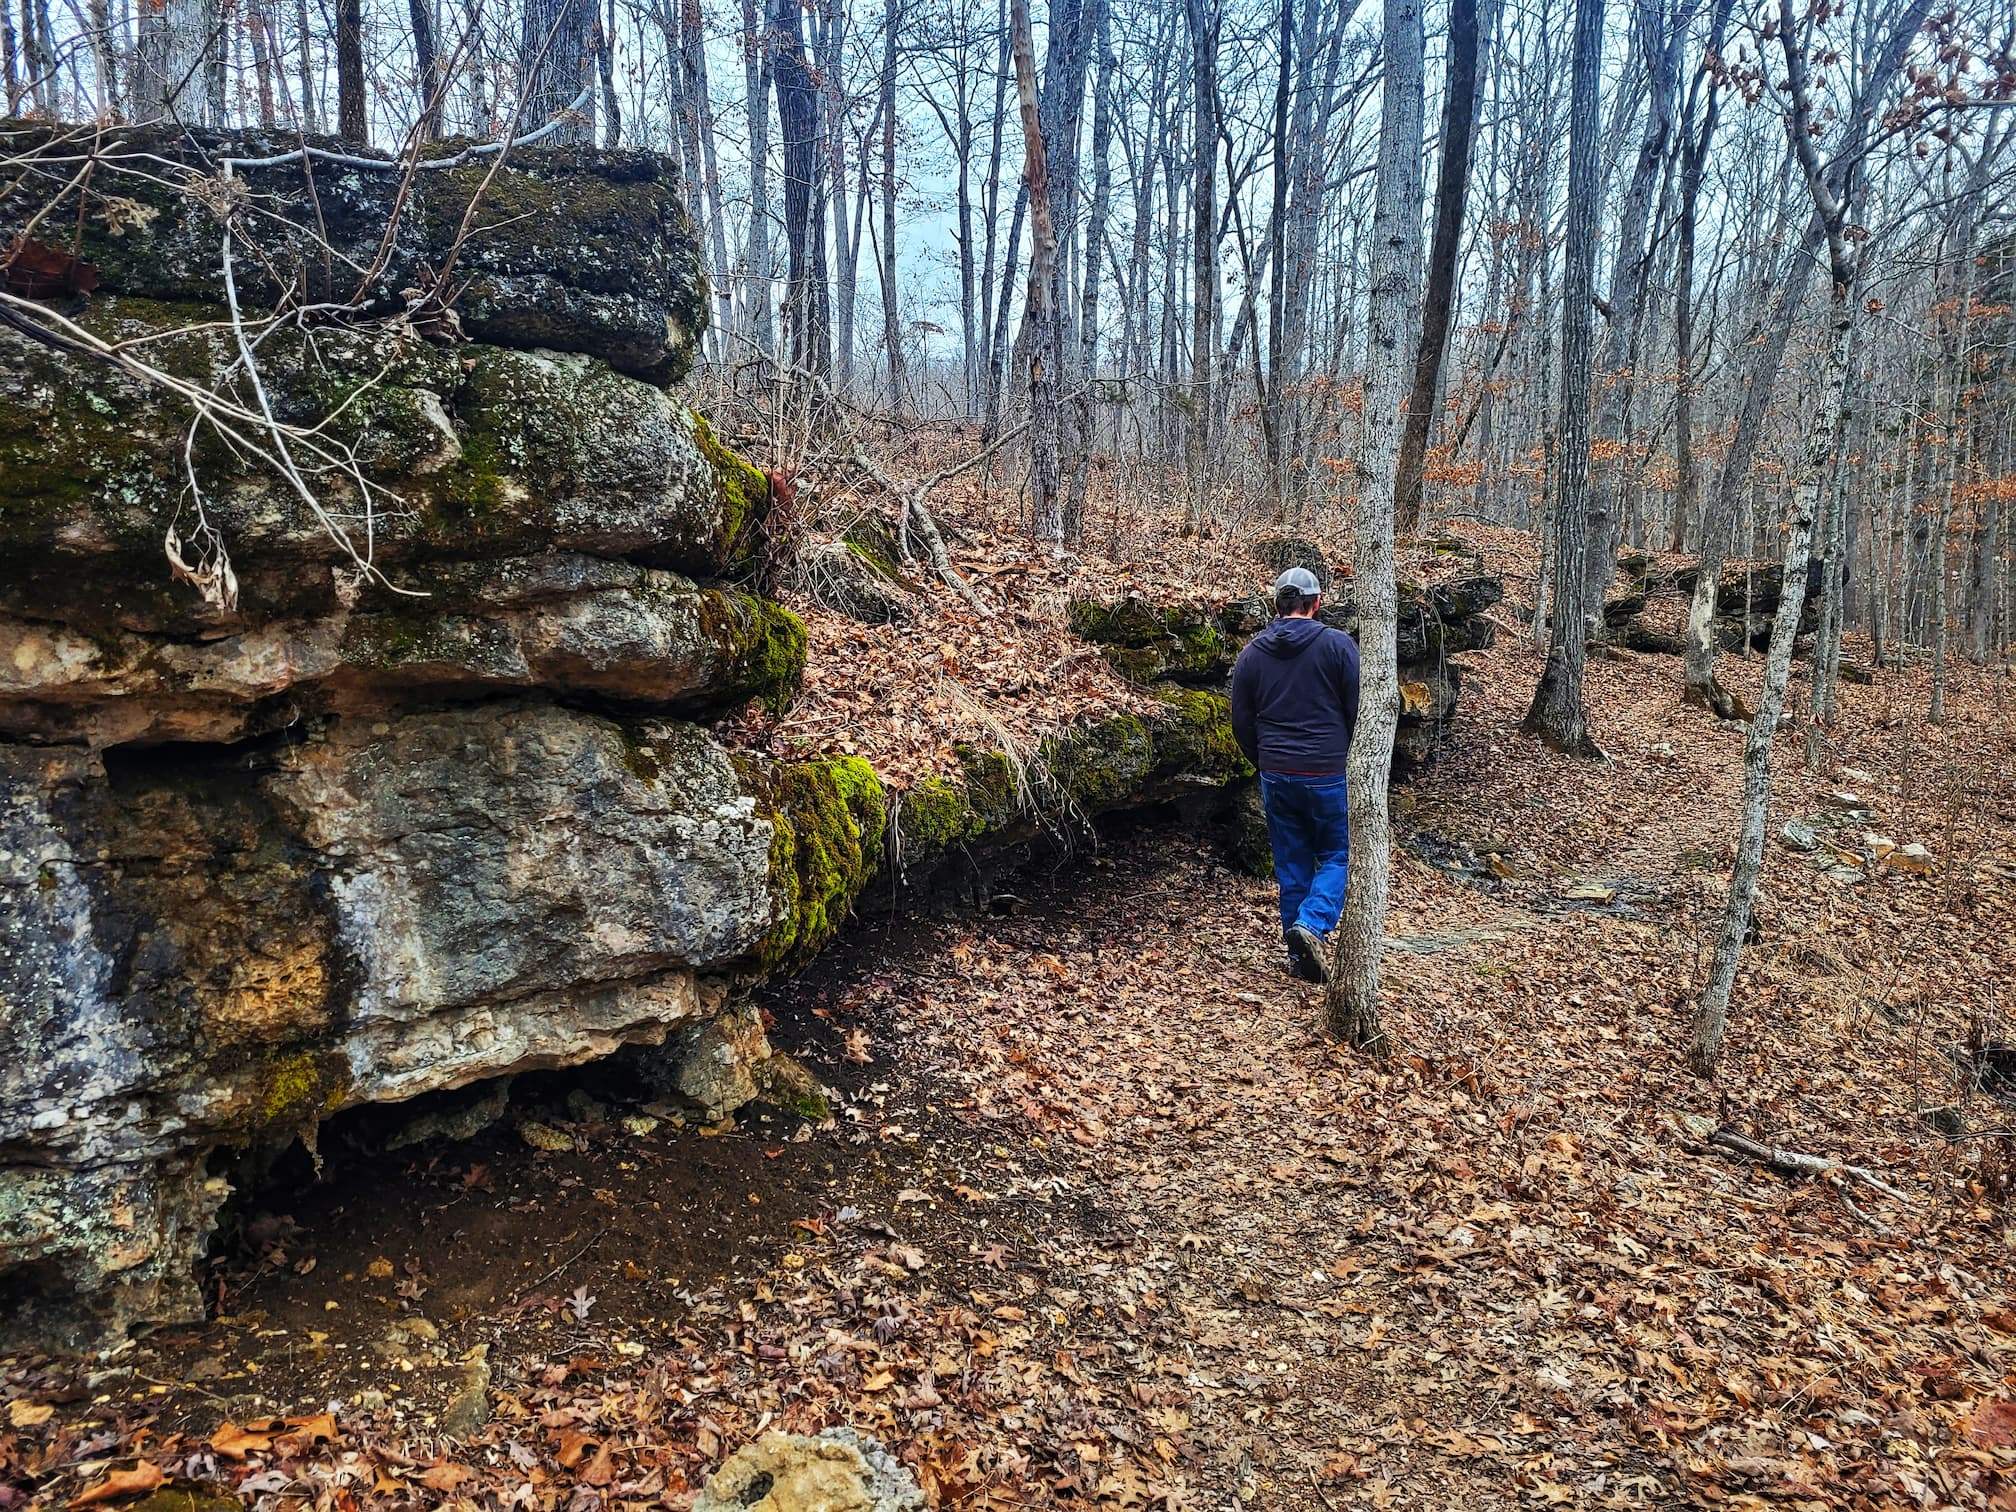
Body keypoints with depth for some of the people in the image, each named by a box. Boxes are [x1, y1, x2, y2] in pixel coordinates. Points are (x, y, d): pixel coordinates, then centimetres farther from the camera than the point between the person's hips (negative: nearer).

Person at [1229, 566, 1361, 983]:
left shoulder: (1251, 653, 3)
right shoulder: (1338, 645, -8)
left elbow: (1241, 722, 7)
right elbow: (1360, 710, -6)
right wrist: (1350, 762, 9)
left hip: (1275, 775, 3)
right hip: (1329, 774, -3)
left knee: (1291, 865, 12)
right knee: (1337, 855, 11)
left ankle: (1301, 957, 16)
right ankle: (1312, 925, -12)